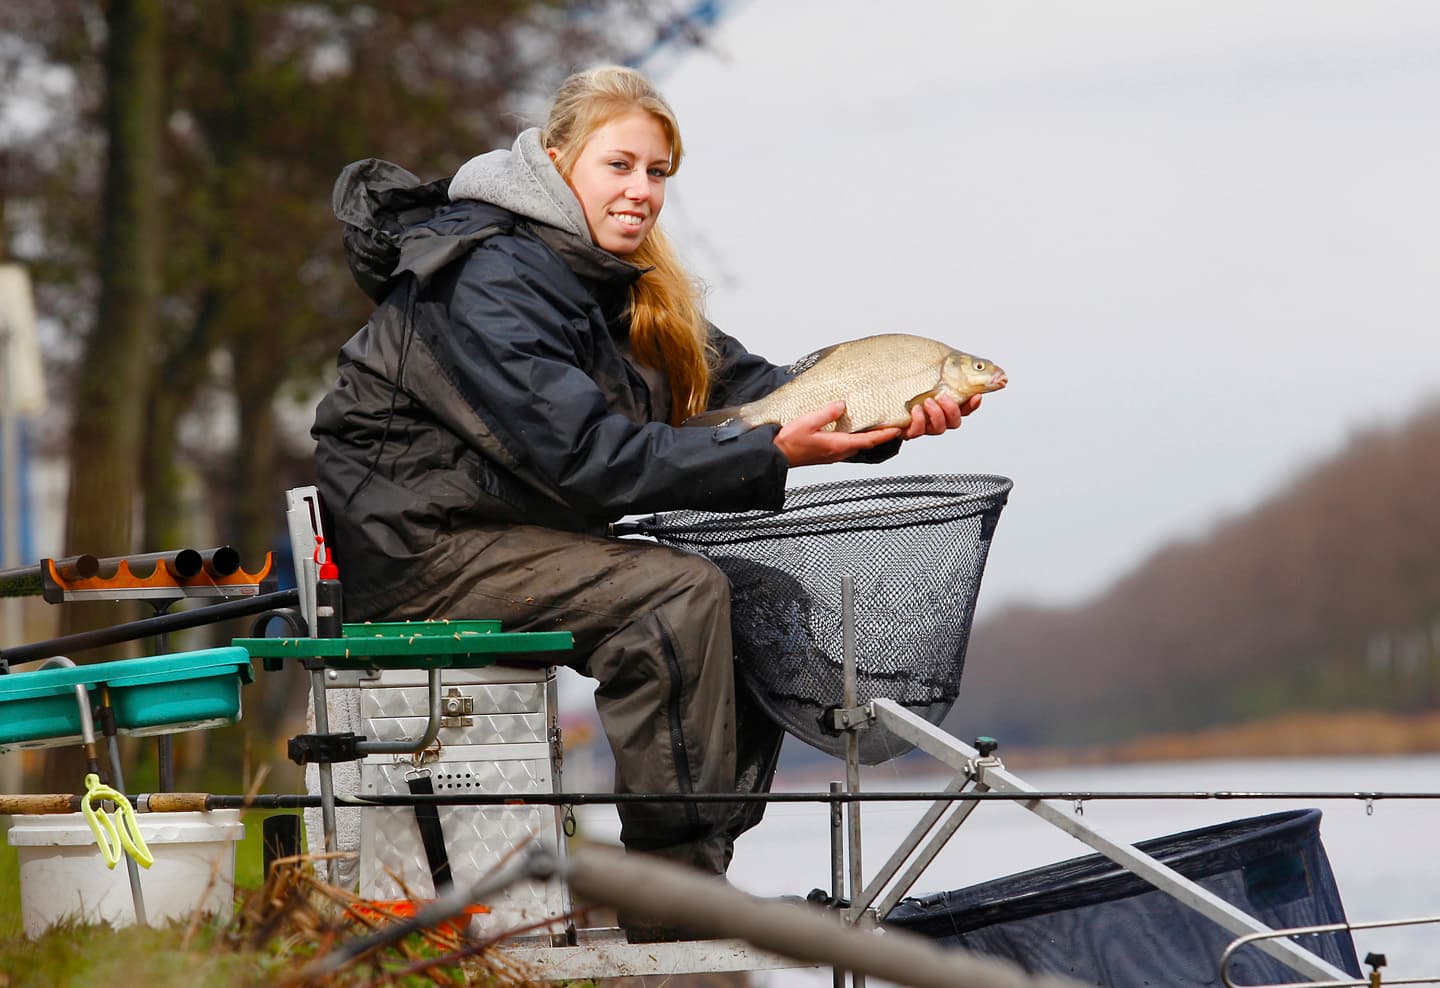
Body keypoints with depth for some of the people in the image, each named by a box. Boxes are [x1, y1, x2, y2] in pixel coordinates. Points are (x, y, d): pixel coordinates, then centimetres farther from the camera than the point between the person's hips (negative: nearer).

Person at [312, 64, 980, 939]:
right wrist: (773, 455, -30)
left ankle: (717, 859, -2)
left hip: (522, 532, 10)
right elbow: (586, 454, -28)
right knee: (681, 595, -25)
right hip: (421, 547, -10)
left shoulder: (617, 277, 12)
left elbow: (739, 383, 5)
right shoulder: (492, 278, -19)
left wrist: (887, 420, -12)